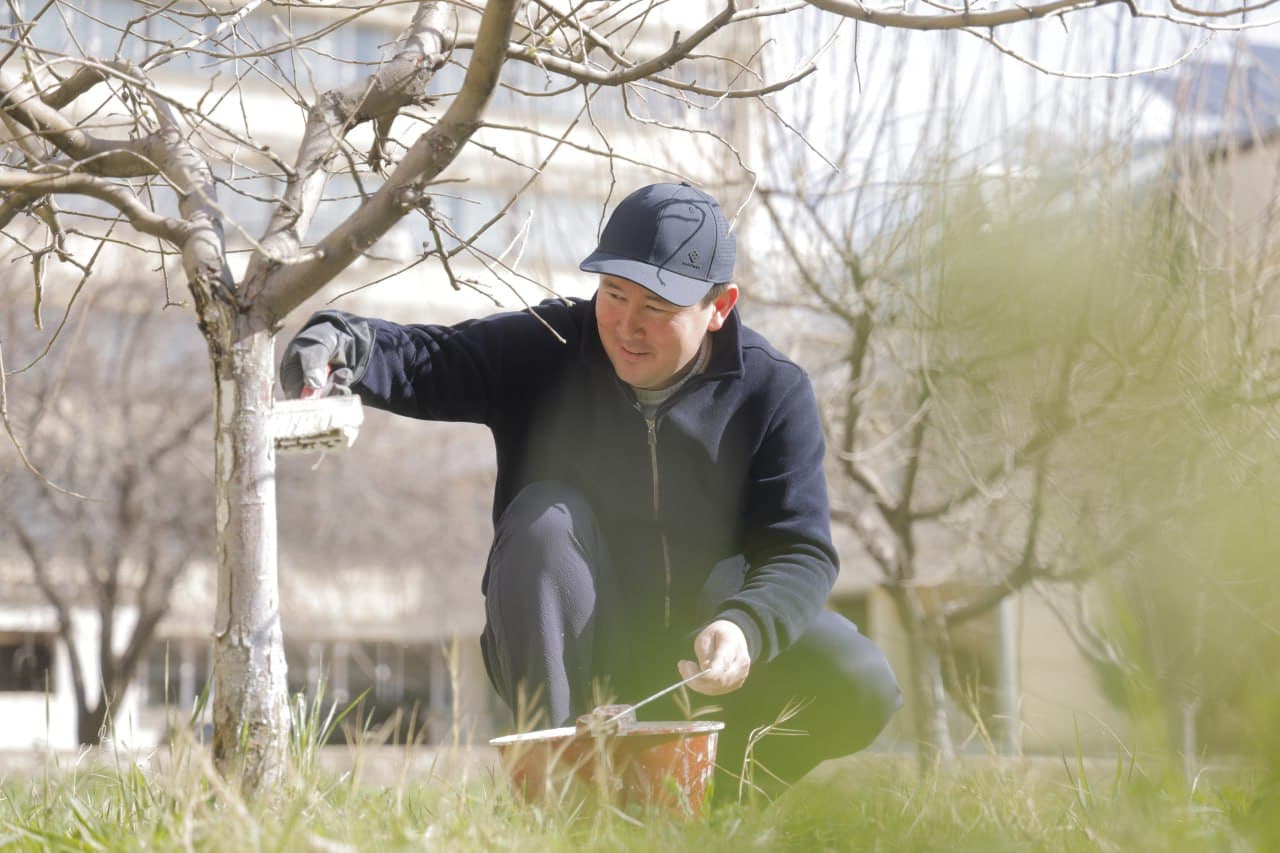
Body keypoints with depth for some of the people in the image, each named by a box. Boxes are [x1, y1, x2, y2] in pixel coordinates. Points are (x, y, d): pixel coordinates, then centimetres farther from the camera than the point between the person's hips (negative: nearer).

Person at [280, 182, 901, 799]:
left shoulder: (772, 392, -8)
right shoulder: (547, 350, -7)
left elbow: (800, 549, -14)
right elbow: (426, 363, -22)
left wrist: (744, 628, -35)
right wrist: (343, 346, -45)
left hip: (698, 660, 0)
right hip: (571, 657, 0)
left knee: (862, 687, -22)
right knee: (547, 516, -29)